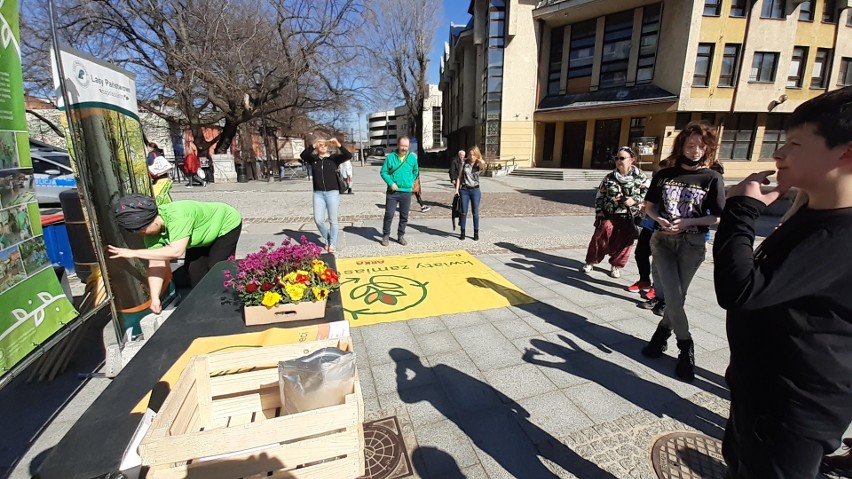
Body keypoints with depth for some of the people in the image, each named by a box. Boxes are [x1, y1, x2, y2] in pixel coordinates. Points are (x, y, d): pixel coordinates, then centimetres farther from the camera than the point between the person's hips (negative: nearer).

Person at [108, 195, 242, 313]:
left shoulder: (177, 216, -40)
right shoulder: (152, 231, -16)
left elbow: (176, 251, -45)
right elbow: (156, 263, -20)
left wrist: (134, 253, -39)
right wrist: (155, 298, -26)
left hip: (226, 224, -7)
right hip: (204, 234, 7)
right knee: (193, 270, 0)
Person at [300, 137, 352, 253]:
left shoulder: (334, 158, 2)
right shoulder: (313, 159, 6)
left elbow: (349, 156, -11)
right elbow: (302, 155, -14)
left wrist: (339, 145, -25)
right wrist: (313, 146, -28)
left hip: (332, 193, -2)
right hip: (318, 194, 2)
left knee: (333, 220, 4)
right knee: (318, 220, 1)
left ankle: (332, 244, 19)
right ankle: (327, 240, 26)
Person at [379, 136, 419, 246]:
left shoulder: (412, 157, 3)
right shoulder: (390, 157, -4)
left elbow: (416, 171, 17)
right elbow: (383, 172, -1)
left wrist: (411, 182, 7)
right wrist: (391, 183, -12)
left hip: (406, 192, 2)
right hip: (392, 191, -2)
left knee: (404, 216, 8)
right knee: (389, 214, -2)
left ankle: (401, 236, 23)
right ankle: (386, 236, 13)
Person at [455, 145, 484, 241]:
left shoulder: (478, 164, 1)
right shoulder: (465, 164, 5)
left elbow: (482, 164, -28)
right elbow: (459, 177, 5)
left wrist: (478, 159, -18)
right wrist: (457, 189, 0)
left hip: (475, 190, -1)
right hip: (464, 190, 1)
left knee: (475, 212, 4)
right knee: (464, 212, 3)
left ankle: (476, 233, 15)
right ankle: (462, 232, 13)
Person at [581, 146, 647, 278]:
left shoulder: (639, 176, -1)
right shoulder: (609, 177, 2)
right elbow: (599, 197, 6)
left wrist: (635, 199, -14)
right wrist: (599, 214, -1)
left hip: (628, 217, 0)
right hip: (609, 215, 0)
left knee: (623, 243, 7)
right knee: (599, 239, 0)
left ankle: (616, 266, 26)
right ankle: (590, 262, 17)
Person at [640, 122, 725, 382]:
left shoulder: (712, 179, -2)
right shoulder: (665, 174, 4)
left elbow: (718, 217, -3)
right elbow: (649, 206, 9)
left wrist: (687, 222, -18)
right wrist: (659, 219, -11)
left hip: (692, 244, -1)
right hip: (662, 240, 1)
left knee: (677, 297, 7)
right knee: (673, 297, -4)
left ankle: (662, 333, 29)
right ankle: (686, 347, 13)